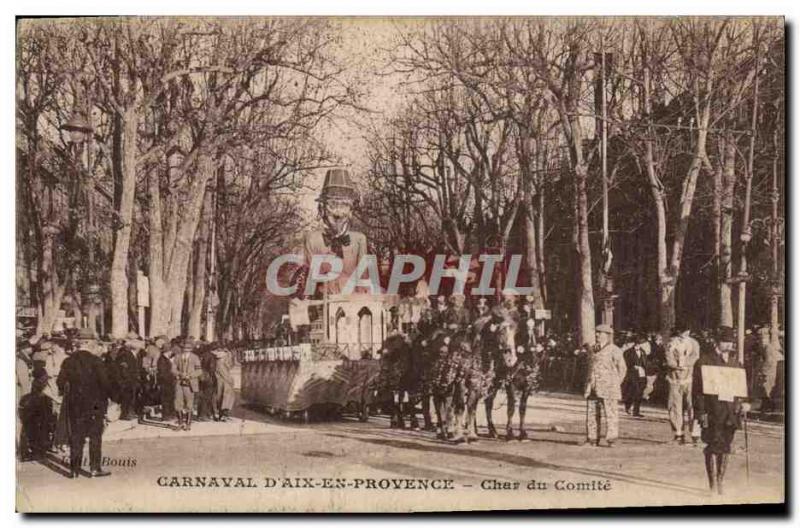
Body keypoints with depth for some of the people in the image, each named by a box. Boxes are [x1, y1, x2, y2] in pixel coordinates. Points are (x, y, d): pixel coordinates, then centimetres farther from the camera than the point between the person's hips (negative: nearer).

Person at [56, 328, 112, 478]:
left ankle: (74, 469, 12)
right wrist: (105, 397, 3)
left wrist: (69, 395, 17)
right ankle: (95, 468, 6)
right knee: (95, 436, 5)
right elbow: (104, 382, -13)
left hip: (74, 404, 4)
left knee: (76, 436, 10)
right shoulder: (95, 361, -11)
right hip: (94, 404, -4)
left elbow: (61, 382, 3)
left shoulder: (68, 361, 1)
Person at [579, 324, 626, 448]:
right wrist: (590, 384, 13)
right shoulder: (595, 350, 16)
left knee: (611, 414, -4)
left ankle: (611, 440, 0)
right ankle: (592, 439, 13)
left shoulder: (614, 350, -5)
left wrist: (615, 384, -4)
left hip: (608, 388, -7)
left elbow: (622, 368, -3)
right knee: (591, 414, 7)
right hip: (593, 387, 7)